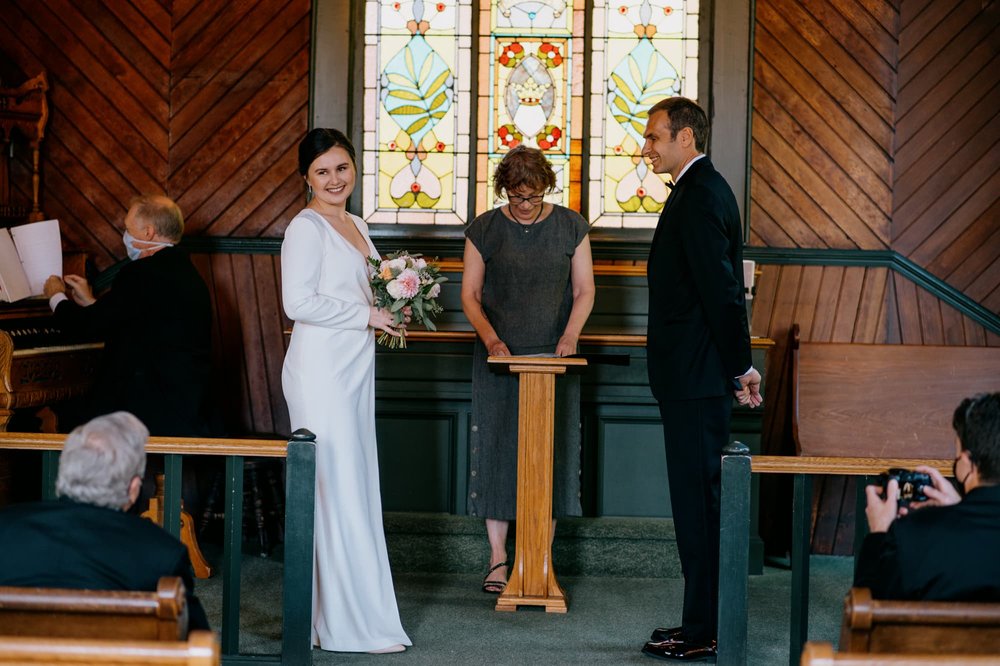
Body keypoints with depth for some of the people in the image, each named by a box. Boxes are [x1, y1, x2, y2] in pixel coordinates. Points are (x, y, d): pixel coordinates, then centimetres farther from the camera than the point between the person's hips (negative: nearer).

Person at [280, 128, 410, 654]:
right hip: (321, 368, -9)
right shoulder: (307, 228, -9)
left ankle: (327, 611, 15)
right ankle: (355, 623, -4)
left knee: (352, 488, 9)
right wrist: (366, 315, -13)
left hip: (354, 368, 9)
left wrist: (389, 310, 8)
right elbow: (299, 302, -19)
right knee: (338, 490, -7)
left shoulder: (356, 226, 17)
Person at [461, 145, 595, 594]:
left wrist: (570, 335, -11)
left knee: (550, 450, 0)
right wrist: (490, 338, -14)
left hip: (552, 358, 1)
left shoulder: (570, 227, 4)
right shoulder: (484, 230, 2)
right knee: (497, 449, -2)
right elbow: (470, 295, 3)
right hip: (499, 356, 0)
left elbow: (584, 291, 6)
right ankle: (498, 559, 4)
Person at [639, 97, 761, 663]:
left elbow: (722, 289, -20)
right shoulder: (703, 189, 17)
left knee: (698, 497, -6)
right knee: (699, 495, 14)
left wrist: (740, 366, -15)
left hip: (696, 380, -11)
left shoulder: (700, 197, -16)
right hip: (696, 376, 11)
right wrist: (738, 365, 18)